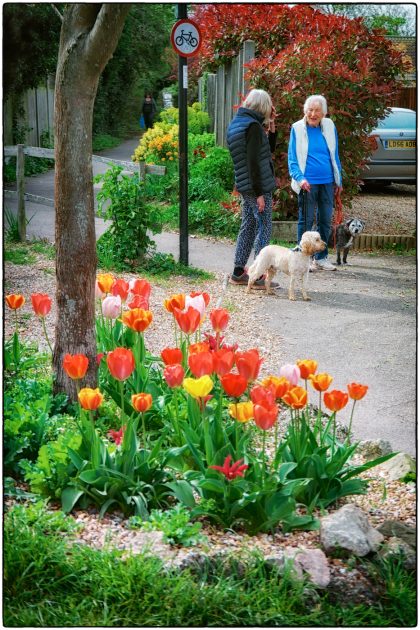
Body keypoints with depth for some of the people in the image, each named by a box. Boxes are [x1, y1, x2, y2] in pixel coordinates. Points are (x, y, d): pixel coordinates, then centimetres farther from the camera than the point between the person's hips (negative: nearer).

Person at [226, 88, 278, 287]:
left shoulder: (235, 123, 16)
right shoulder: (253, 125, -14)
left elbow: (269, 150, 24)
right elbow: (253, 162, -20)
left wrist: (271, 126, 12)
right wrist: (259, 193, -19)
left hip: (244, 186, 9)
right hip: (258, 186, -9)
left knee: (248, 227, 15)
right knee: (264, 229, -3)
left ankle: (238, 272, 20)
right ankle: (259, 276, -1)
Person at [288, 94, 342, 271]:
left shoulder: (329, 126, 6)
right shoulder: (297, 129, -3)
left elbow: (335, 156, 14)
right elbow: (292, 159, -4)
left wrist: (338, 180, 12)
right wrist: (300, 178, -18)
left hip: (327, 182, 4)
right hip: (308, 183, -4)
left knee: (325, 221, 9)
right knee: (306, 221, 1)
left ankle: (321, 258, 20)